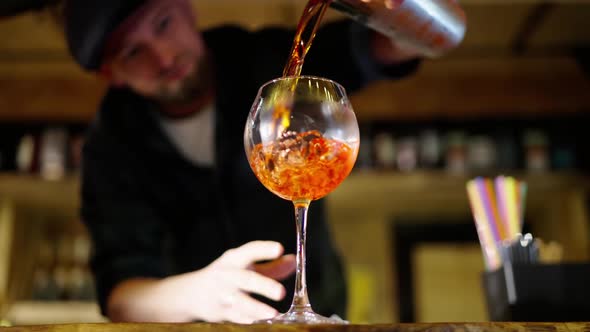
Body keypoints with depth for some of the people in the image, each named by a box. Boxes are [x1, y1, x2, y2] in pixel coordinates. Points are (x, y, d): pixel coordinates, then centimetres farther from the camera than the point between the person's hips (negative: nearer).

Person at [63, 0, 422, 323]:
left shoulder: (266, 60, -13)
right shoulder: (112, 146, -13)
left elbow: (377, 46, -28)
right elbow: (119, 296, -20)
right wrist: (193, 291, -41)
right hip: (199, 319, 1)